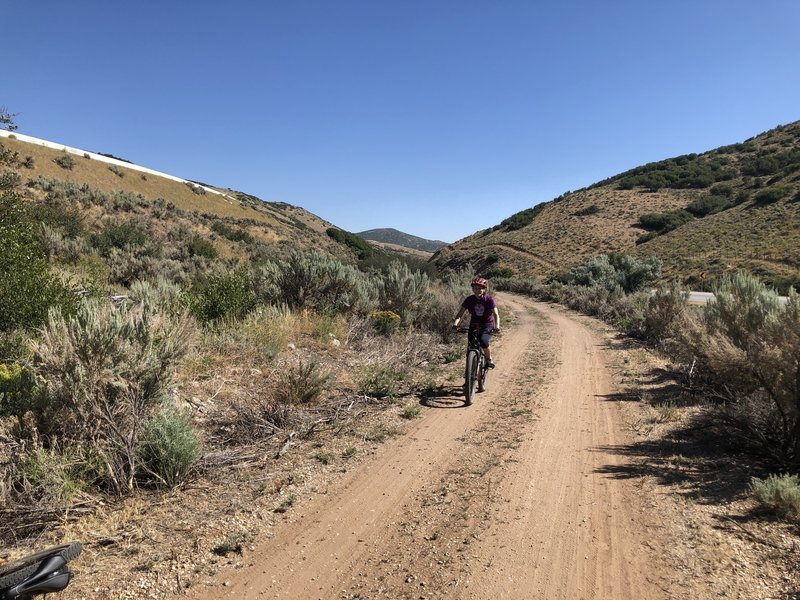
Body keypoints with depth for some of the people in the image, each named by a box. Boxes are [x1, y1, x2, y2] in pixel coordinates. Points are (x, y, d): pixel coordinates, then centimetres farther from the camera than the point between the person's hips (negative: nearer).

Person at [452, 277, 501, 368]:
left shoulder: (489, 300, -12)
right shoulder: (469, 300, -7)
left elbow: (496, 314, -21)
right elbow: (460, 313, -12)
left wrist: (497, 326, -40)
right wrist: (455, 324, -31)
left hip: (487, 326, -3)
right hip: (474, 326, 3)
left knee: (484, 342, -30)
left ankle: (489, 360, -4)